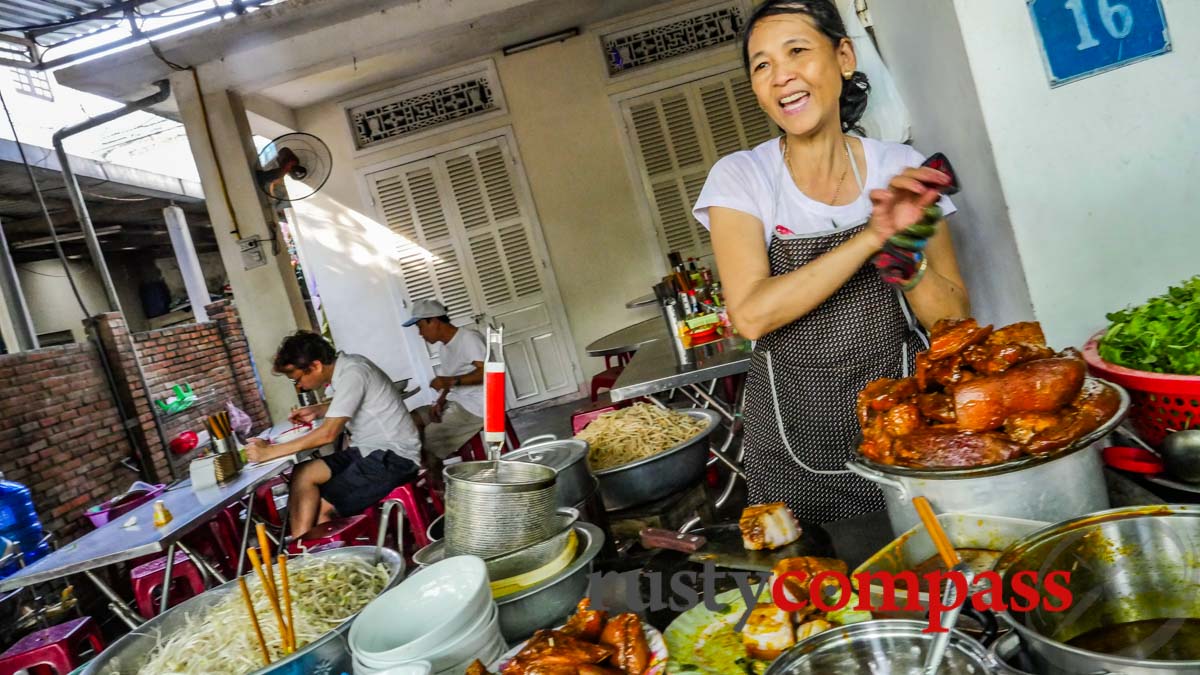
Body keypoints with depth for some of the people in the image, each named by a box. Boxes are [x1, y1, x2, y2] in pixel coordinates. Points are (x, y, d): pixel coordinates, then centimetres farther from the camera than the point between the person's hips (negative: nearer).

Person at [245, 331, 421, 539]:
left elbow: (329, 433, -27)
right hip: (369, 451, 9)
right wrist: (318, 410, 14)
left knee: (322, 509, -15)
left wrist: (270, 452, -23)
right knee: (302, 475, -7)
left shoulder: (352, 374, -20)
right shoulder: (345, 366, 7)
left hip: (393, 457, -9)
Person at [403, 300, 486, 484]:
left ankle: (437, 486, 6)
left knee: (428, 442, -14)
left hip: (476, 406, -10)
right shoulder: (444, 347, 14)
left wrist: (451, 381, -32)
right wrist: (440, 402, -2)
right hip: (456, 402, 10)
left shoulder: (468, 338, -16)